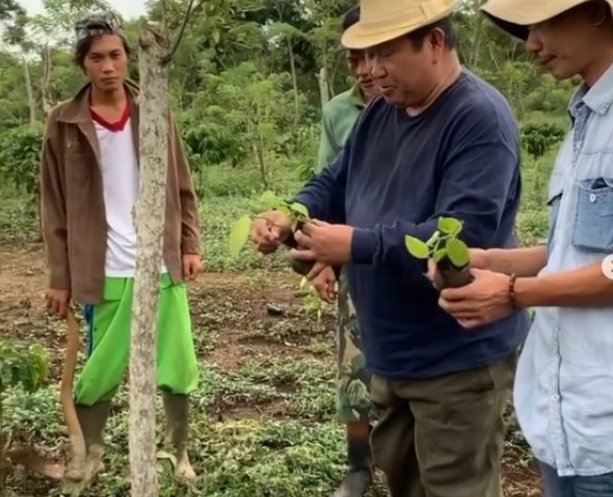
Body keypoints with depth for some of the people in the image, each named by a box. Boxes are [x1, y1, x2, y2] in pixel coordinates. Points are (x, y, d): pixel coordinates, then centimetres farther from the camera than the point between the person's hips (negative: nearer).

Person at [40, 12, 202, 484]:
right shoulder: (65, 122, -1)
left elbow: (181, 187, 8)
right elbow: (56, 206, 1)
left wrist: (191, 245, 1)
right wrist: (60, 277, -1)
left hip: (162, 264, 1)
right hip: (104, 271, -1)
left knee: (177, 366, 6)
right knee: (100, 369, 9)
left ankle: (181, 454, 25)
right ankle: (90, 453, 30)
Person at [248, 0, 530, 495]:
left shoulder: (480, 118, -21)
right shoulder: (381, 112, 7)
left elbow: (463, 235, -30)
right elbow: (335, 184, 13)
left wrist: (357, 246, -32)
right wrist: (289, 217, -9)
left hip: (459, 359, -9)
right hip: (391, 353, 9)